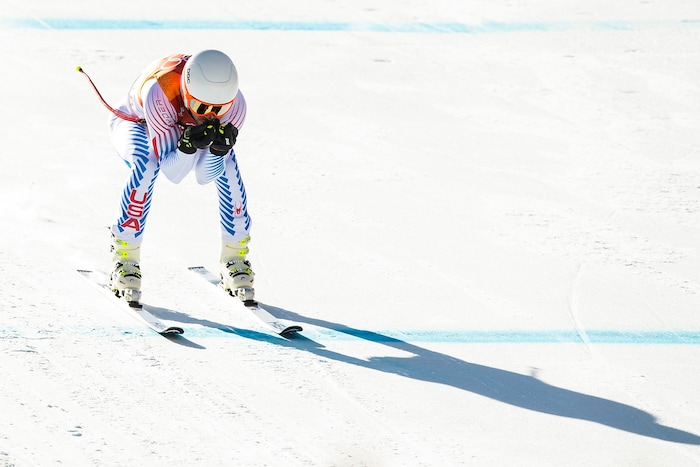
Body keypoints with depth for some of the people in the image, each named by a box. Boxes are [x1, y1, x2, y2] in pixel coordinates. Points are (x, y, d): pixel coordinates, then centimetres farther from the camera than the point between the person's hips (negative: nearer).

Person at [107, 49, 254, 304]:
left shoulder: (234, 104, -33)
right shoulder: (160, 93, -44)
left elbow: (205, 176, -27)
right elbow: (171, 172, -38)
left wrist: (220, 148, -46)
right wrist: (188, 145, -57)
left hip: (187, 128, 3)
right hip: (136, 122, -3)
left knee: (227, 164, -25)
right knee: (146, 163, -36)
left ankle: (235, 259, -9)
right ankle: (125, 260, -22)